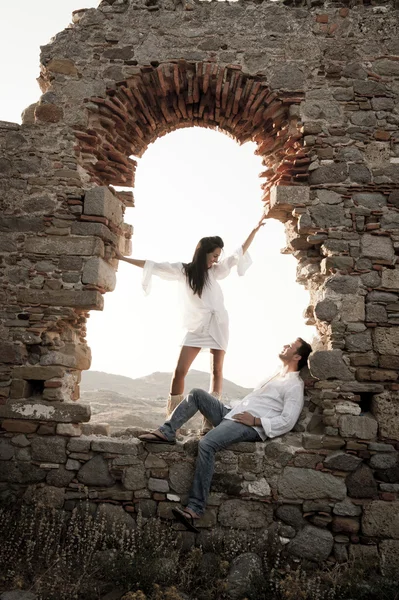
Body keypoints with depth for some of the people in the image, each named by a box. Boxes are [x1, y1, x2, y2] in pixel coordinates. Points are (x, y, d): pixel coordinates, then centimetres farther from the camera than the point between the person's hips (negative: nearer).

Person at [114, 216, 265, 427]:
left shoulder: (216, 270, 7)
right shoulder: (183, 269, 3)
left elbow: (239, 253, 9)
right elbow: (152, 266, 2)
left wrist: (255, 230, 4)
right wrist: (123, 258, 1)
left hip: (218, 324, 1)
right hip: (196, 326, -1)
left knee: (217, 370, -1)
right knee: (179, 371, -7)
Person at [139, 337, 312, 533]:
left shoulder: (294, 386, -3)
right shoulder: (277, 375, 26)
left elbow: (287, 421, -14)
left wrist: (256, 420, -17)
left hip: (250, 426, -10)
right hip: (232, 414, 10)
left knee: (207, 443, -32)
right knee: (196, 394, 2)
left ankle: (195, 508, -29)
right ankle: (167, 432, -5)